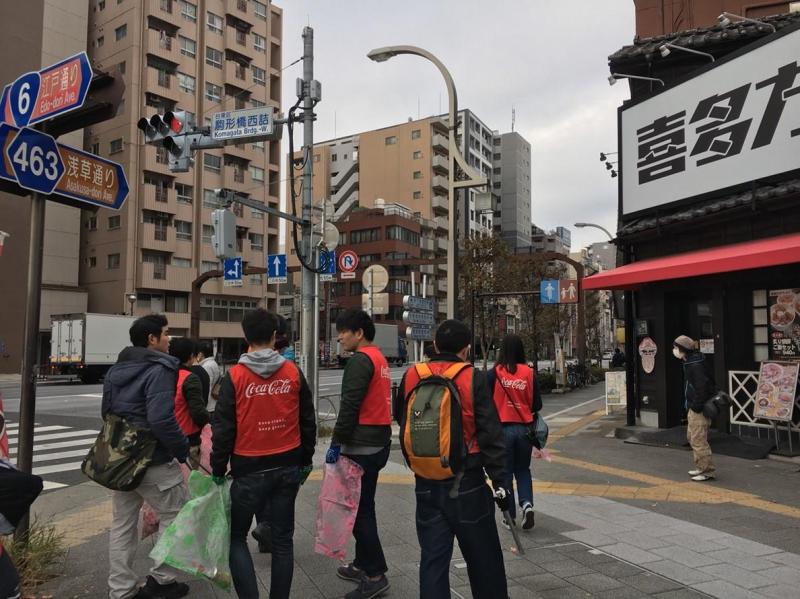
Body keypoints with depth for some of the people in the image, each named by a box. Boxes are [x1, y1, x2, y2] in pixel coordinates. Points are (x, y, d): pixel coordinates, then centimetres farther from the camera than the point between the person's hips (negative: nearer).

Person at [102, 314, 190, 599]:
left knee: (122, 524, 15)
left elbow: (107, 411, 19)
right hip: (153, 461, -8)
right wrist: (183, 450, -15)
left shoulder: (116, 369, 11)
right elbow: (162, 419, -27)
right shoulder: (159, 369, -18)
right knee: (176, 515, 8)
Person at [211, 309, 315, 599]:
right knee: (282, 539, 12)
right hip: (288, 467, 3)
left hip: (249, 469, -3)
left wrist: (218, 470, 3)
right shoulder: (293, 372, -2)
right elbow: (307, 422, 5)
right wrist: (305, 461, 15)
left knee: (236, 536, 13)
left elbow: (223, 428, -8)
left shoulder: (234, 376, -10)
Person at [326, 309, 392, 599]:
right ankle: (363, 564, 27)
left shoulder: (360, 360, -15)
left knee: (359, 509, -3)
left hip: (361, 446, -10)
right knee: (364, 506, 17)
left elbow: (349, 407, -21)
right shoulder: (379, 358, 15)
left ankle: (375, 575, 3)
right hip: (379, 442, 10)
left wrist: (337, 442, -16)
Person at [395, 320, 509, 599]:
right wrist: (500, 482, -8)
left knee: (433, 558, 12)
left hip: (426, 484, 3)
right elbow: (490, 434, -12)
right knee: (483, 559, 13)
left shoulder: (411, 376, -2)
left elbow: (401, 419, 14)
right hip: (467, 484, -3)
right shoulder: (473, 379, -12)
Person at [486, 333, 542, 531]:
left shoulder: (494, 373, -9)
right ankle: (527, 503, 0)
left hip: (502, 428, -2)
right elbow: (537, 405, 0)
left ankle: (510, 516, 17)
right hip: (524, 428, 2)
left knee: (505, 472, 12)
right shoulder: (529, 373, -4)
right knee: (523, 470, 20)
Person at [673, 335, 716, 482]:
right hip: (692, 407, 11)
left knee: (698, 439, -5)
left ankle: (708, 471, 3)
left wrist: (697, 406, -22)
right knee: (691, 436, 19)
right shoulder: (689, 362, 11)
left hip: (698, 408, -11)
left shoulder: (695, 364, -20)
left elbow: (702, 385, -26)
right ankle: (701, 466, 29)